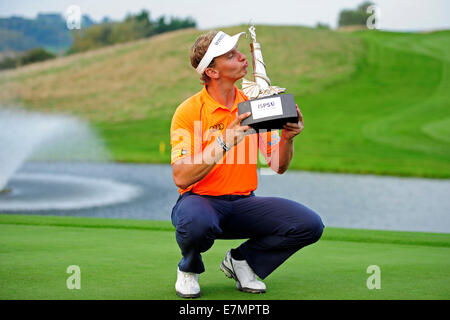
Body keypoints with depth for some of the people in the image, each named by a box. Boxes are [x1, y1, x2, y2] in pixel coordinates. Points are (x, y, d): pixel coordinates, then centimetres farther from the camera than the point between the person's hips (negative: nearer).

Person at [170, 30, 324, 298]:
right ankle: (189, 270, -2)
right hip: (201, 200, -4)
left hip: (244, 203, 4)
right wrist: (224, 142, -31)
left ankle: (241, 260, 8)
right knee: (197, 223, -40)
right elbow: (181, 178, -21)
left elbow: (278, 167, 4)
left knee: (310, 225, -17)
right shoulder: (189, 111, -11)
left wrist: (287, 138, -17)